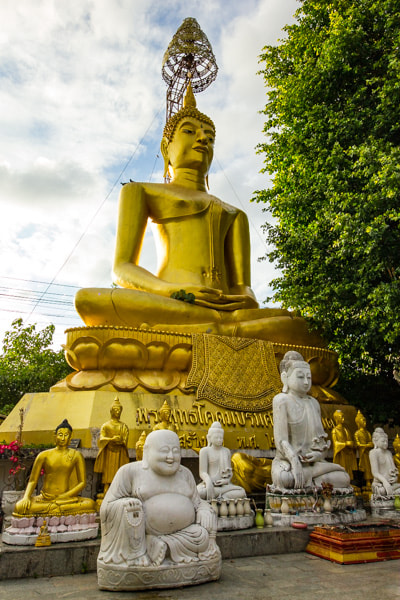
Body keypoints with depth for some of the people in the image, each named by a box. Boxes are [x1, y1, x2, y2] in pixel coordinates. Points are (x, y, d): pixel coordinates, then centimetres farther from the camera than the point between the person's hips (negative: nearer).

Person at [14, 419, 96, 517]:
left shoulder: (75, 455, 6)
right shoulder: (44, 455, 9)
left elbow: (82, 482, 2)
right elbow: (32, 480, 9)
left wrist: (62, 497, -10)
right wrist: (26, 497, -13)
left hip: (67, 498, -1)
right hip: (44, 498, 2)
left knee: (90, 504, -32)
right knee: (20, 506, -30)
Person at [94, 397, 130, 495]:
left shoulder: (124, 426, 12)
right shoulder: (106, 425, 9)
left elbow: (125, 441, 5)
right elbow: (101, 439, -3)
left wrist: (119, 441, -14)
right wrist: (111, 439, -19)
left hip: (120, 454, 1)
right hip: (108, 453, -1)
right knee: (107, 477, -5)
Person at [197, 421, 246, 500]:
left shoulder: (226, 451, 16)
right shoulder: (205, 451, 1)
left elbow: (230, 471, 17)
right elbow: (203, 472, -6)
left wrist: (227, 480, -7)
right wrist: (209, 483, -28)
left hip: (224, 484, 4)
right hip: (209, 484, -3)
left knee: (242, 493, -26)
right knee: (198, 492, -38)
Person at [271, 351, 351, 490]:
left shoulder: (313, 403, 14)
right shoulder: (281, 400, -5)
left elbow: (323, 439, 14)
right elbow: (281, 439, -14)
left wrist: (319, 454, -8)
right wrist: (295, 463, -26)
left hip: (312, 462, 5)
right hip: (287, 461, -4)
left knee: (343, 479, -16)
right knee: (283, 478, -35)